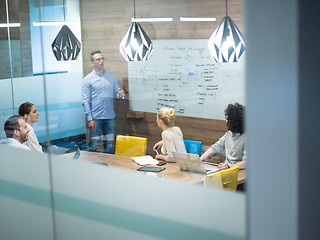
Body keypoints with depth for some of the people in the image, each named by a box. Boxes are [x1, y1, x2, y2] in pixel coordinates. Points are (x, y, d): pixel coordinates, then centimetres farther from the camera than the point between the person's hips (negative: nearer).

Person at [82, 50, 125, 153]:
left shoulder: (112, 76, 10)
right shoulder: (88, 79, -1)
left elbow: (117, 92, 13)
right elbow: (85, 100, -4)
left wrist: (120, 94, -13)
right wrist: (89, 119, -11)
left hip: (110, 117, 3)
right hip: (95, 118, -3)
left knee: (109, 146, 9)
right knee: (93, 147, -1)